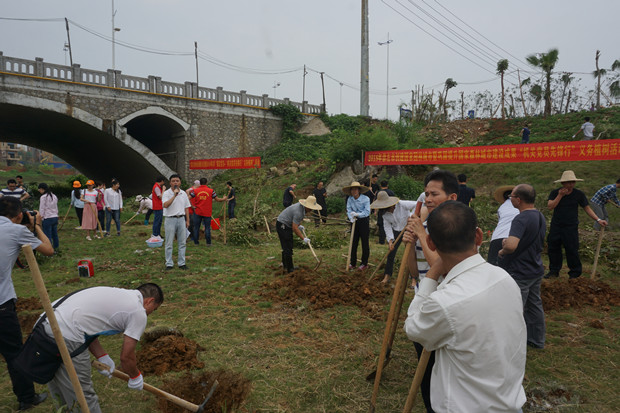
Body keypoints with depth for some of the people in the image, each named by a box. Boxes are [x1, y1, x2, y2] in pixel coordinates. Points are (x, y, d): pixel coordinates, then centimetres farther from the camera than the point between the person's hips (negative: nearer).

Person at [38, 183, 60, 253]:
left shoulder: (43, 197, -11)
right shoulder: (54, 196, 10)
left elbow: (42, 209, -10)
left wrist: (41, 218, -4)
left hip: (47, 218, -7)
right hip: (55, 217, 7)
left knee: (48, 236, -3)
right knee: (55, 234, 13)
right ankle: (55, 249, 21)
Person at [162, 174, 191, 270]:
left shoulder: (183, 193, 9)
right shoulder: (166, 193, -5)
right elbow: (165, 205, -22)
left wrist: (187, 220, 10)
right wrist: (174, 195, -25)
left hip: (181, 219, 4)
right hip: (170, 219, -4)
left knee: (182, 243, 7)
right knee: (169, 244, 2)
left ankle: (181, 263, 16)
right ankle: (169, 264, 11)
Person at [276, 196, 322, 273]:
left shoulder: (302, 206, 2)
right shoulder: (298, 212, -29)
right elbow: (294, 228, -27)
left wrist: (299, 226, 11)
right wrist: (303, 238, -21)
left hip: (286, 225, 10)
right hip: (282, 226, -10)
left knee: (286, 247, 19)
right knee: (288, 248, -8)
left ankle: (285, 264, 32)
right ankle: (289, 268, -2)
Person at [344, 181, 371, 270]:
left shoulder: (366, 199, -13)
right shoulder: (350, 199, -2)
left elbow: (367, 212, -17)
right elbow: (349, 210, -3)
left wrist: (357, 214, -29)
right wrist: (351, 218, -22)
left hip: (364, 221, -4)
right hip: (355, 222, 4)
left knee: (365, 243, 3)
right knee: (353, 242, 9)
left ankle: (364, 263, 13)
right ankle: (353, 262, 19)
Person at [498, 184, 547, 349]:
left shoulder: (521, 219, -26)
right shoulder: (540, 217, 5)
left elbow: (511, 245, -39)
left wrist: (502, 251, -17)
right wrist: (508, 241, 12)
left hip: (519, 273, -9)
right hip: (536, 269, 9)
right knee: (535, 306, 22)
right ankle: (537, 340, 37)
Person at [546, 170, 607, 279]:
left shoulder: (579, 194, -1)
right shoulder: (555, 193, -1)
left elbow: (587, 208, 3)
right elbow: (550, 207, -13)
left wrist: (598, 219, -7)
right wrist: (560, 195, -18)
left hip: (571, 227, -2)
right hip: (556, 226, 2)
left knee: (572, 250, -2)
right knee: (553, 248, 8)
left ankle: (574, 273, 14)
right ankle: (554, 271, 24)